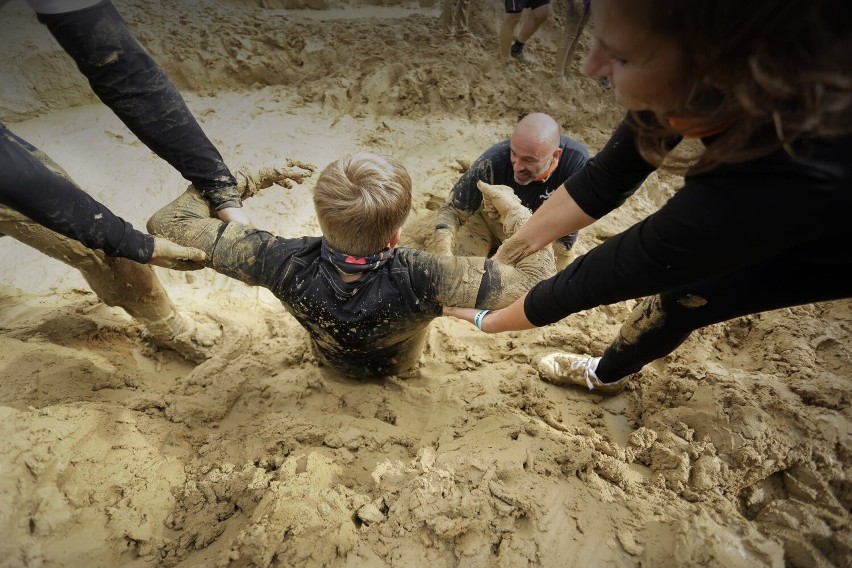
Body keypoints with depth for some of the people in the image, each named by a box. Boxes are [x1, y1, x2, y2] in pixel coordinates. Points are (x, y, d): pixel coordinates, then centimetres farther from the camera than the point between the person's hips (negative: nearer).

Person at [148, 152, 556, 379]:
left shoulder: (285, 265, -41)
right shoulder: (418, 281, -48)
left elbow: (166, 223, -29)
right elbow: (537, 276, -38)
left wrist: (255, 180, -22)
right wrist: (513, 208, -22)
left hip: (331, 359, 2)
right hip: (397, 369, -1)